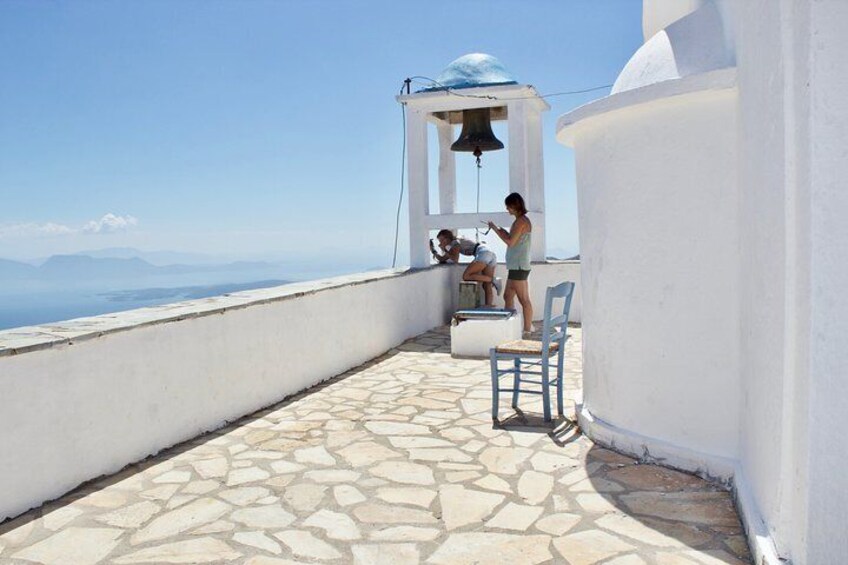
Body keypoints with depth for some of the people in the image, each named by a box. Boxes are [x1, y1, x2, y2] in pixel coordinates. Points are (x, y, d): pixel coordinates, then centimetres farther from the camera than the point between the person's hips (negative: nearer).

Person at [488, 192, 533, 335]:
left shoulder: (521, 221, -14)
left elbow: (510, 242, -18)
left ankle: (527, 331, -1)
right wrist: (502, 231, 9)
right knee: (508, 296, 15)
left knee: (524, 300, -5)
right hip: (516, 266, 10)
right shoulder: (522, 220, 16)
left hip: (519, 267, -10)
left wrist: (496, 229, -9)